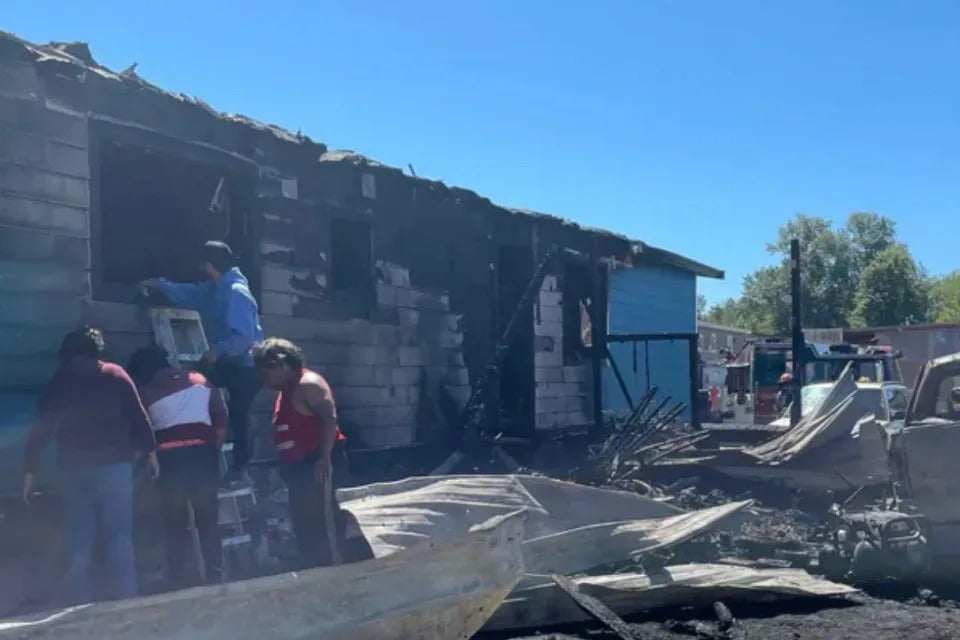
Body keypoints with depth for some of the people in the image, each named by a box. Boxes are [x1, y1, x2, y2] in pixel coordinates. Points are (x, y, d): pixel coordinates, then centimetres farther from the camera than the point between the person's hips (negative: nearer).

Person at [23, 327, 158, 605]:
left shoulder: (57, 382, 9)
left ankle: (80, 608, 4)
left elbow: (40, 430, 8)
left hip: (75, 469, 2)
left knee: (79, 543, 6)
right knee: (119, 538, -3)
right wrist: (151, 452, 4)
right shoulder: (115, 374, 3)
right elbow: (138, 417, -2)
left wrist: (31, 472, 11)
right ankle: (125, 602, -9)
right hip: (114, 465, -2)